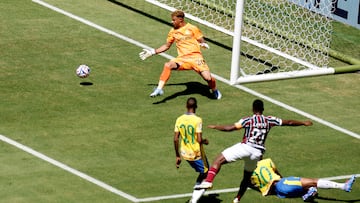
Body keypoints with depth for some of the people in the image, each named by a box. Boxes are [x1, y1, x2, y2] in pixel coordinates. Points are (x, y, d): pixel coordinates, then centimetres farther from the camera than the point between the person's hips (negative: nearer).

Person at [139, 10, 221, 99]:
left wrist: (204, 44, -20)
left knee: (208, 78, -15)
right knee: (168, 65, -27)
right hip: (182, 58, 3)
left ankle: (215, 91, 19)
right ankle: (159, 89, -27)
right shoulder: (173, 32, 11)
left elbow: (201, 41, 5)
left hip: (195, 56, -3)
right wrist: (152, 52, 20)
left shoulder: (192, 28, 0)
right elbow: (167, 46, 23)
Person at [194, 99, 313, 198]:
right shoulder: (269, 120, 11)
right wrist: (303, 123, 35)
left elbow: (230, 128, -9)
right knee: (247, 176, 26)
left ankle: (208, 181, -25)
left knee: (218, 160, -4)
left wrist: (215, 127, 5)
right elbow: (288, 122, 21)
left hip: (245, 148, -5)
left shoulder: (248, 120, -1)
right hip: (258, 152, 5)